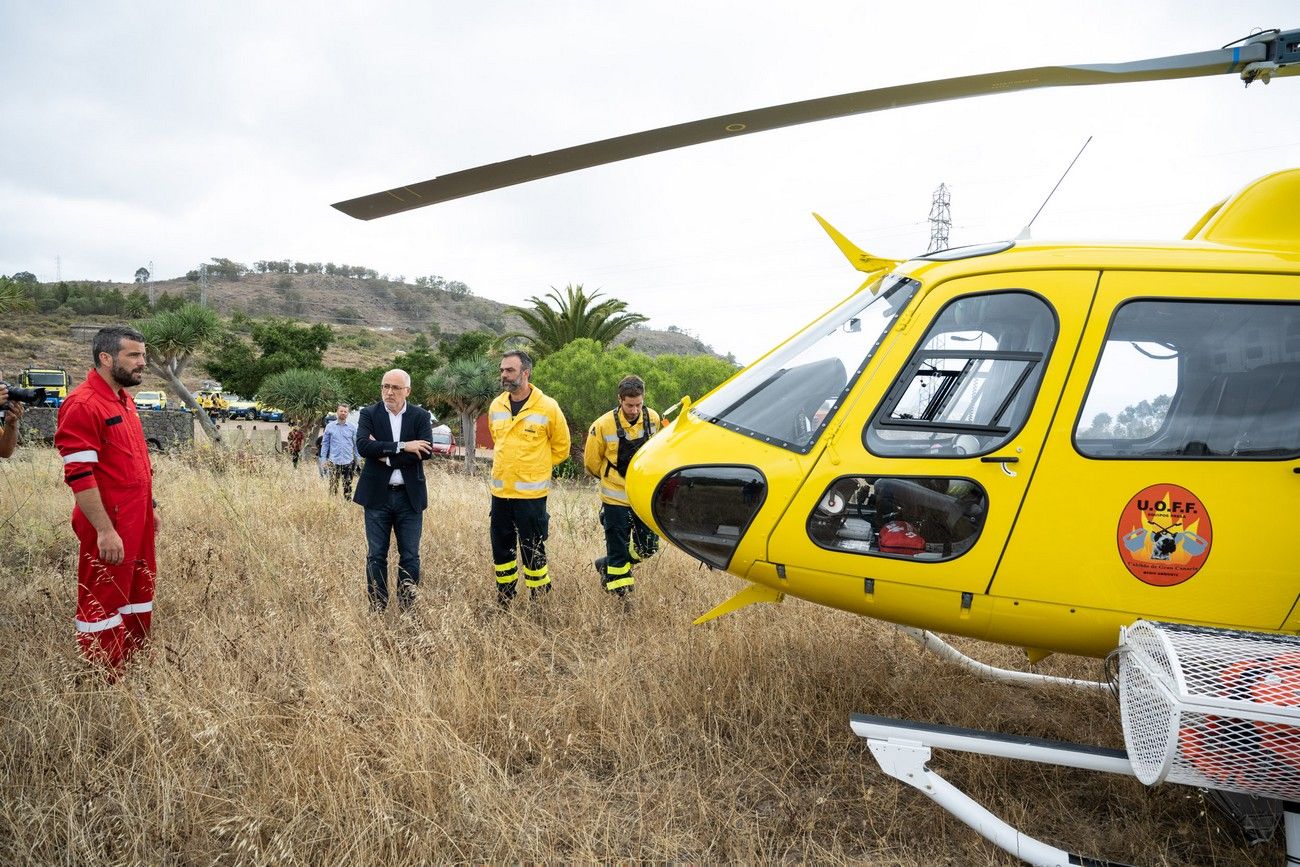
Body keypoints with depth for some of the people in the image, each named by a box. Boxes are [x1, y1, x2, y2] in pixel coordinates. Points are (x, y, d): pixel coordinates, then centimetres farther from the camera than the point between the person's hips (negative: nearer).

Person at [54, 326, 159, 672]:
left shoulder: (124, 399, 12)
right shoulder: (82, 405, -17)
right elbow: (79, 475, -21)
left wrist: (150, 506, 20)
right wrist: (105, 530, -23)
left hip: (137, 521, 9)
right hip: (109, 528, -9)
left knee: (139, 597, 16)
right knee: (103, 604, 2)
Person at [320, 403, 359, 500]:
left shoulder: (352, 428, 5)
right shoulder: (330, 427, 3)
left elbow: (356, 444, 9)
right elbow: (325, 444, 6)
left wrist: (357, 459, 5)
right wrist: (323, 459, 1)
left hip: (348, 462, 1)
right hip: (334, 462, -1)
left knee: (348, 486, 6)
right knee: (333, 486, -1)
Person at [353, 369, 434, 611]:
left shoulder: (421, 416, 4)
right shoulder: (369, 414, 3)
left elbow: (426, 451, -11)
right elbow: (363, 445, -14)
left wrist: (385, 456, -14)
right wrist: (402, 447, -20)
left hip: (410, 496, 0)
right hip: (377, 495, 0)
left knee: (410, 556, 4)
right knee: (376, 555, 6)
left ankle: (407, 608, 14)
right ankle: (377, 608, 15)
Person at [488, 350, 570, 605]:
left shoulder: (547, 407, -8)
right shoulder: (496, 406, 7)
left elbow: (561, 447, 3)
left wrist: (534, 469, 4)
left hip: (531, 494, -5)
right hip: (500, 492, 5)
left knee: (532, 551, -1)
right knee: (501, 550, 13)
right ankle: (504, 601, 26)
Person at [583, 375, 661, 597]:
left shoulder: (653, 419, -5)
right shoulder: (603, 425, -18)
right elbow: (592, 461, -3)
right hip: (616, 497, -4)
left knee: (648, 546, 9)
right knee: (618, 549, 2)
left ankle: (607, 566, 32)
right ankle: (620, 596, 16)